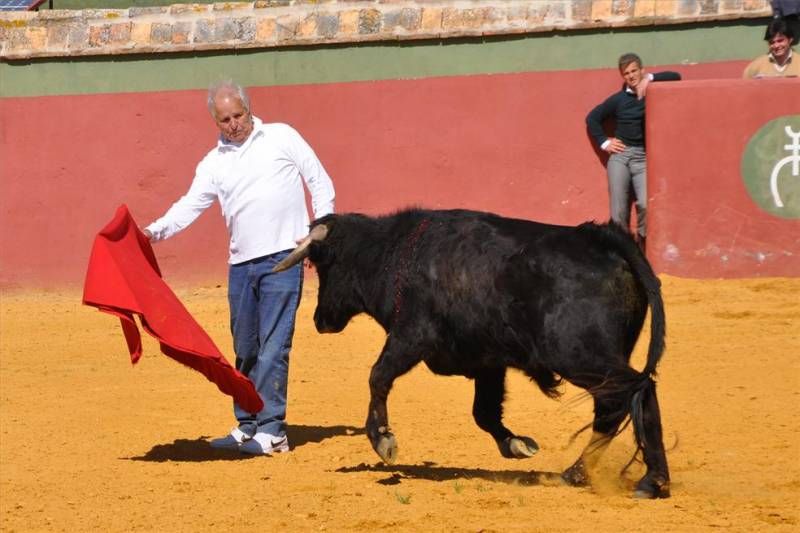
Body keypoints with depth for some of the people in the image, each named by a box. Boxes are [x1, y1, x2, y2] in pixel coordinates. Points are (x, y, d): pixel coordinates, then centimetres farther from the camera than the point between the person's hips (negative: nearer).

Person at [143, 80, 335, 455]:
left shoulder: (282, 137, 3)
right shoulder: (214, 164, 11)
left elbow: (320, 182, 5)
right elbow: (190, 206, 3)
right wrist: (155, 231, -14)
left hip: (283, 258, -5)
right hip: (241, 264, 5)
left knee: (273, 345, -10)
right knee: (245, 350, 10)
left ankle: (271, 430, -10)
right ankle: (247, 426, 20)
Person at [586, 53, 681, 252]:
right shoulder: (618, 99, 10)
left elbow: (675, 77, -7)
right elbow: (592, 117, 20)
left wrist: (649, 79, -15)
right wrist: (604, 142, 11)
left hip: (644, 157, -2)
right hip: (620, 155, 2)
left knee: (645, 204, -21)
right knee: (618, 211, -6)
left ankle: (640, 247, 0)